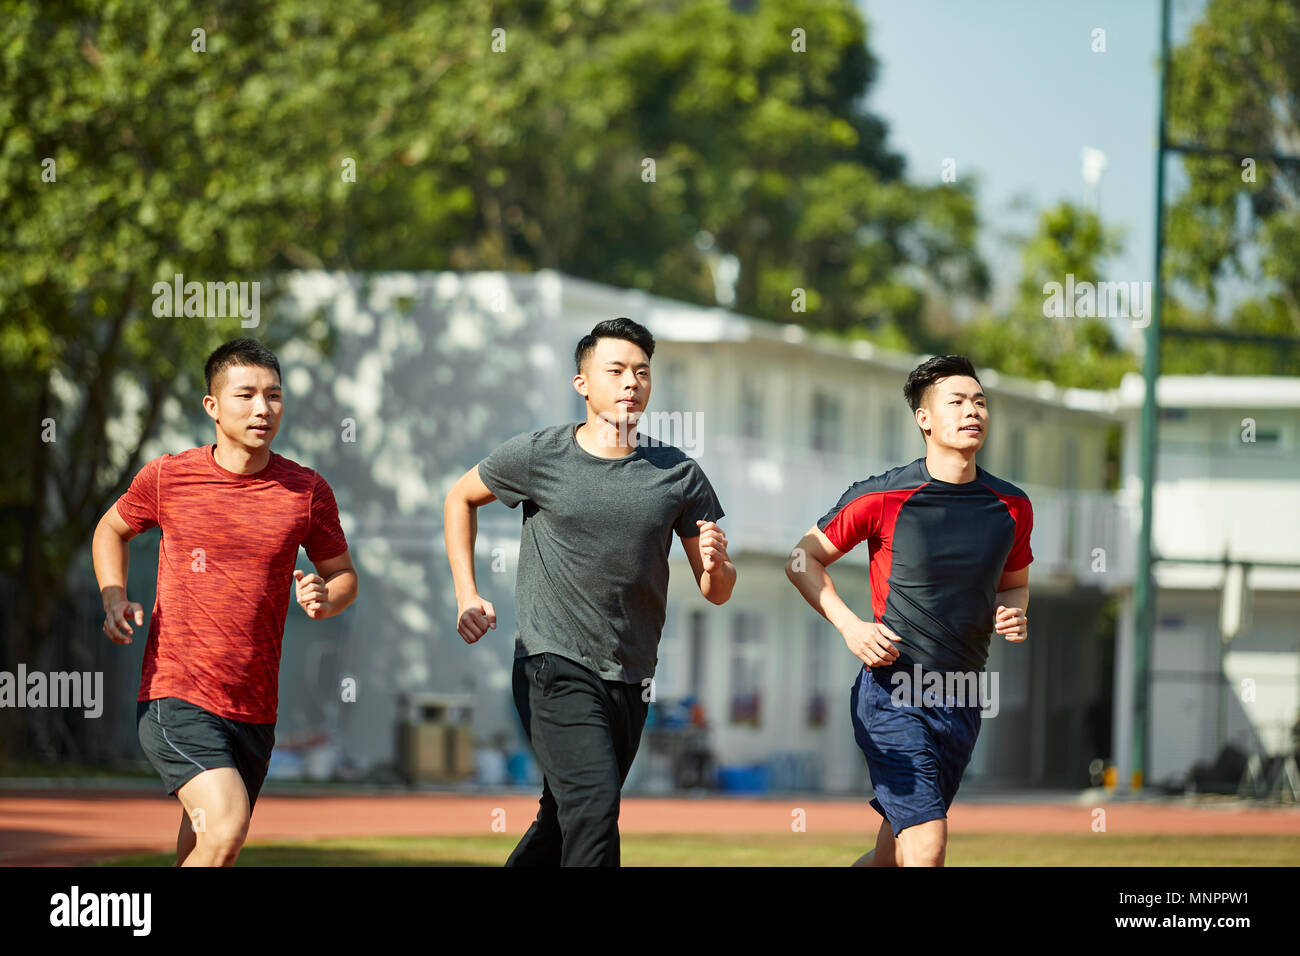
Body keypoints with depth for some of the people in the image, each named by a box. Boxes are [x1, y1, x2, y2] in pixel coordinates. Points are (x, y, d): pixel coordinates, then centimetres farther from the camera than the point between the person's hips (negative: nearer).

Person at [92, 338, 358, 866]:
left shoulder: (307, 490, 2)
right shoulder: (166, 477, -1)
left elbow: (344, 576, 15)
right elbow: (111, 529, 18)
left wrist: (325, 599, -10)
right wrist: (114, 599, 0)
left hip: (254, 713, 4)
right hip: (175, 697, -4)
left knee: (204, 854, 13)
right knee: (225, 827, -25)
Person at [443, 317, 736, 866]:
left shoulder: (679, 475, 4)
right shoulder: (538, 456, -2)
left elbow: (716, 592, 7)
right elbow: (460, 499, 16)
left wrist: (716, 564, -18)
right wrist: (467, 595, 6)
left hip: (629, 684, 4)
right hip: (554, 669, -4)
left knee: (563, 825, 13)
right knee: (593, 806, -22)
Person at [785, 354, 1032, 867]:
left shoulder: (1012, 507, 5)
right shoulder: (881, 497, -8)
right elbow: (803, 560, 4)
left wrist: (1011, 614, -2)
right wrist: (851, 626, -10)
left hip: (961, 703, 5)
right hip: (892, 694, -5)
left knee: (893, 855, 11)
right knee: (926, 845, -18)